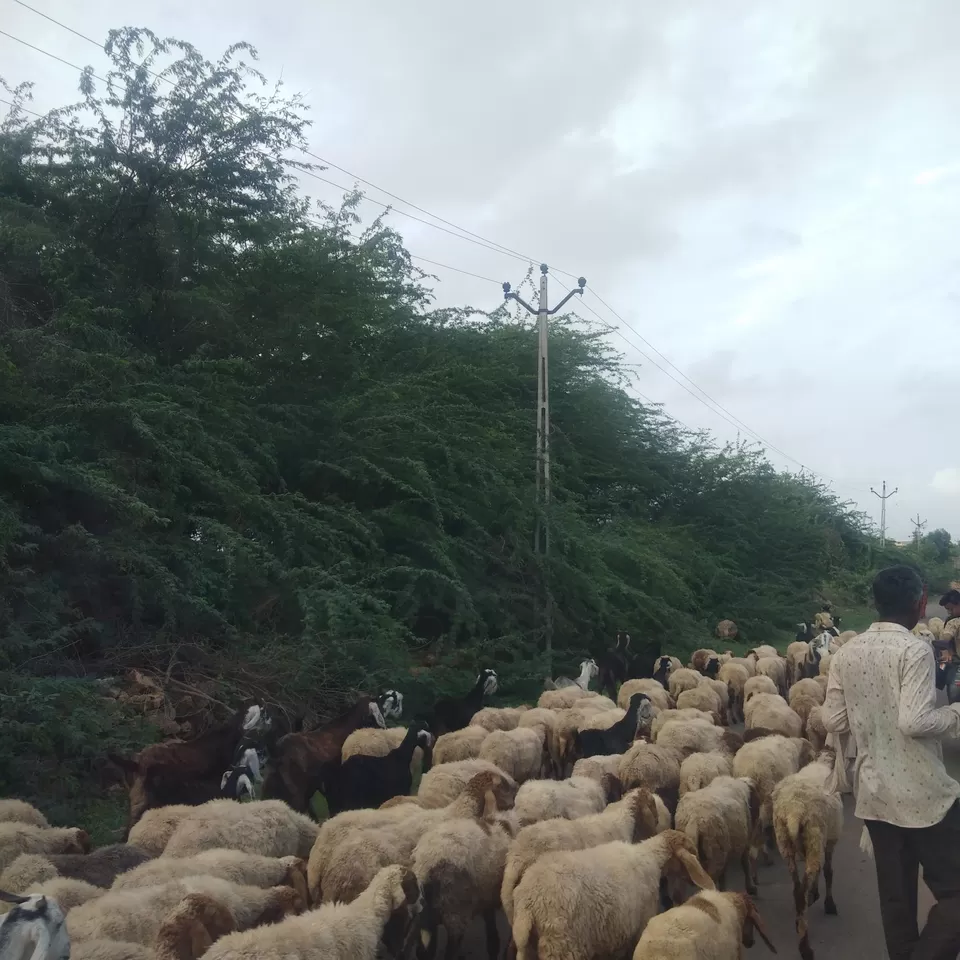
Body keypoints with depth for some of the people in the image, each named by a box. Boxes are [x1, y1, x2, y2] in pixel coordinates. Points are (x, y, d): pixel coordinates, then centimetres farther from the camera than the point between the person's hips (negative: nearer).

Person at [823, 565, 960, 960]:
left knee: (895, 895, 16)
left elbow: (833, 722, 5)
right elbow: (915, 722, -23)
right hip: (922, 794, -7)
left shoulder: (845, 653, 4)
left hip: (872, 792, 7)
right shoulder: (914, 649, -15)